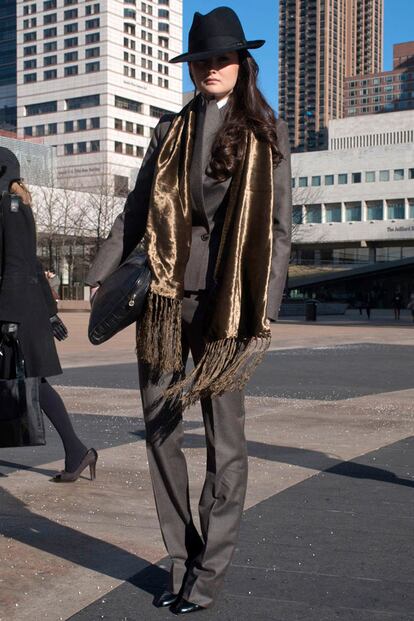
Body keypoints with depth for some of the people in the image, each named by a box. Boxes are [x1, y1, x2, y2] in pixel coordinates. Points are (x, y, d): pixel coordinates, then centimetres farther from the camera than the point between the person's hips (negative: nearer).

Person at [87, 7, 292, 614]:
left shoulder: (266, 132, 6)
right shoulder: (172, 129, 14)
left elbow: (279, 228, 1)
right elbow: (137, 209, 14)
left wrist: (265, 312, -8)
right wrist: (99, 276, 6)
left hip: (226, 296, -3)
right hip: (163, 290, 3)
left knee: (224, 435, 1)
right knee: (160, 427, 4)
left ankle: (209, 572, 14)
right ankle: (183, 559, 19)